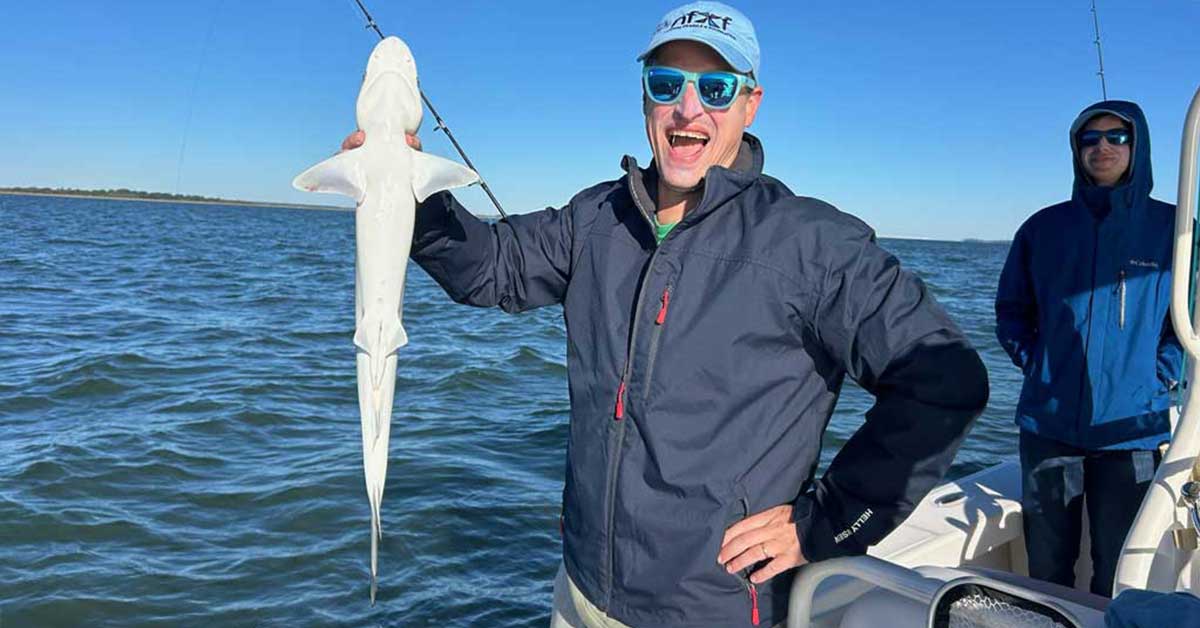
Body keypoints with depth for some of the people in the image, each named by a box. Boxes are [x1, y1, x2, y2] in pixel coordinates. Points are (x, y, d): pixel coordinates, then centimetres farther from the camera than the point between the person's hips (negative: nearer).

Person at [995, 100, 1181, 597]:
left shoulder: (1170, 227, 2)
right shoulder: (1044, 227, 6)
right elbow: (1011, 310, 12)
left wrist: (1158, 374, -4)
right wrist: (1036, 365, 0)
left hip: (1131, 428, -1)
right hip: (1047, 423, 1)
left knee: (1118, 575, 6)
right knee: (1046, 568, 11)